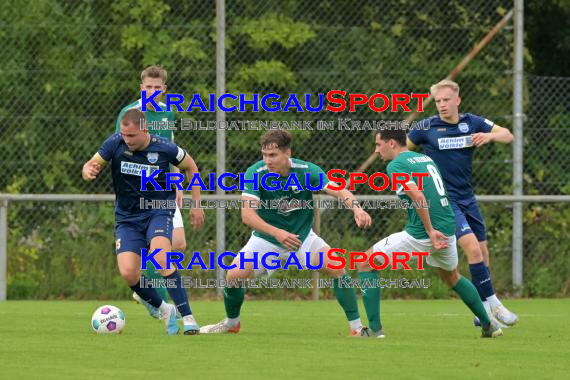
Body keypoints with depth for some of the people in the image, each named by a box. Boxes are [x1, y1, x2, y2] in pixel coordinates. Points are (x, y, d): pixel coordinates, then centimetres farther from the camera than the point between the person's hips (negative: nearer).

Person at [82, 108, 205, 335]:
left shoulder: (166, 149, -14)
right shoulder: (115, 144, -11)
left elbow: (190, 167, 5)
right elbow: (91, 166, 0)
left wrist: (196, 205, 5)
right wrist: (89, 171, -26)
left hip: (158, 212, -3)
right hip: (127, 217, 3)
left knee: (160, 258, -30)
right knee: (128, 272, -14)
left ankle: (187, 317, -24)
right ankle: (164, 310, 13)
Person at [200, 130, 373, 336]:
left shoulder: (306, 171, -17)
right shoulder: (255, 173, -21)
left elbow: (339, 191, -24)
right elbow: (247, 214, -30)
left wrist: (357, 209, -46)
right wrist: (277, 233, -44)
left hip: (302, 236, 0)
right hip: (266, 239, 0)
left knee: (337, 268, -20)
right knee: (234, 275, -17)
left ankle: (357, 327, -7)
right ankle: (231, 323, 14)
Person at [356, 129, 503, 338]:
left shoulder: (396, 165, -7)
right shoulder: (426, 158, 18)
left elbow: (417, 196, -21)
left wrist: (430, 230, -21)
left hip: (421, 234, -8)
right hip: (448, 228, 8)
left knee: (365, 264, 5)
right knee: (452, 277, 34)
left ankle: (375, 329, 1)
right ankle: (489, 325, 37)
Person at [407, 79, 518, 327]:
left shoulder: (472, 123, 2)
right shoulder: (427, 127, -6)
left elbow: (508, 136, 5)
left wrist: (490, 136, -15)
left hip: (467, 198, 5)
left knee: (482, 254, 8)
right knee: (472, 247, -21)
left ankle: (484, 313, 20)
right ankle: (492, 303, -16)